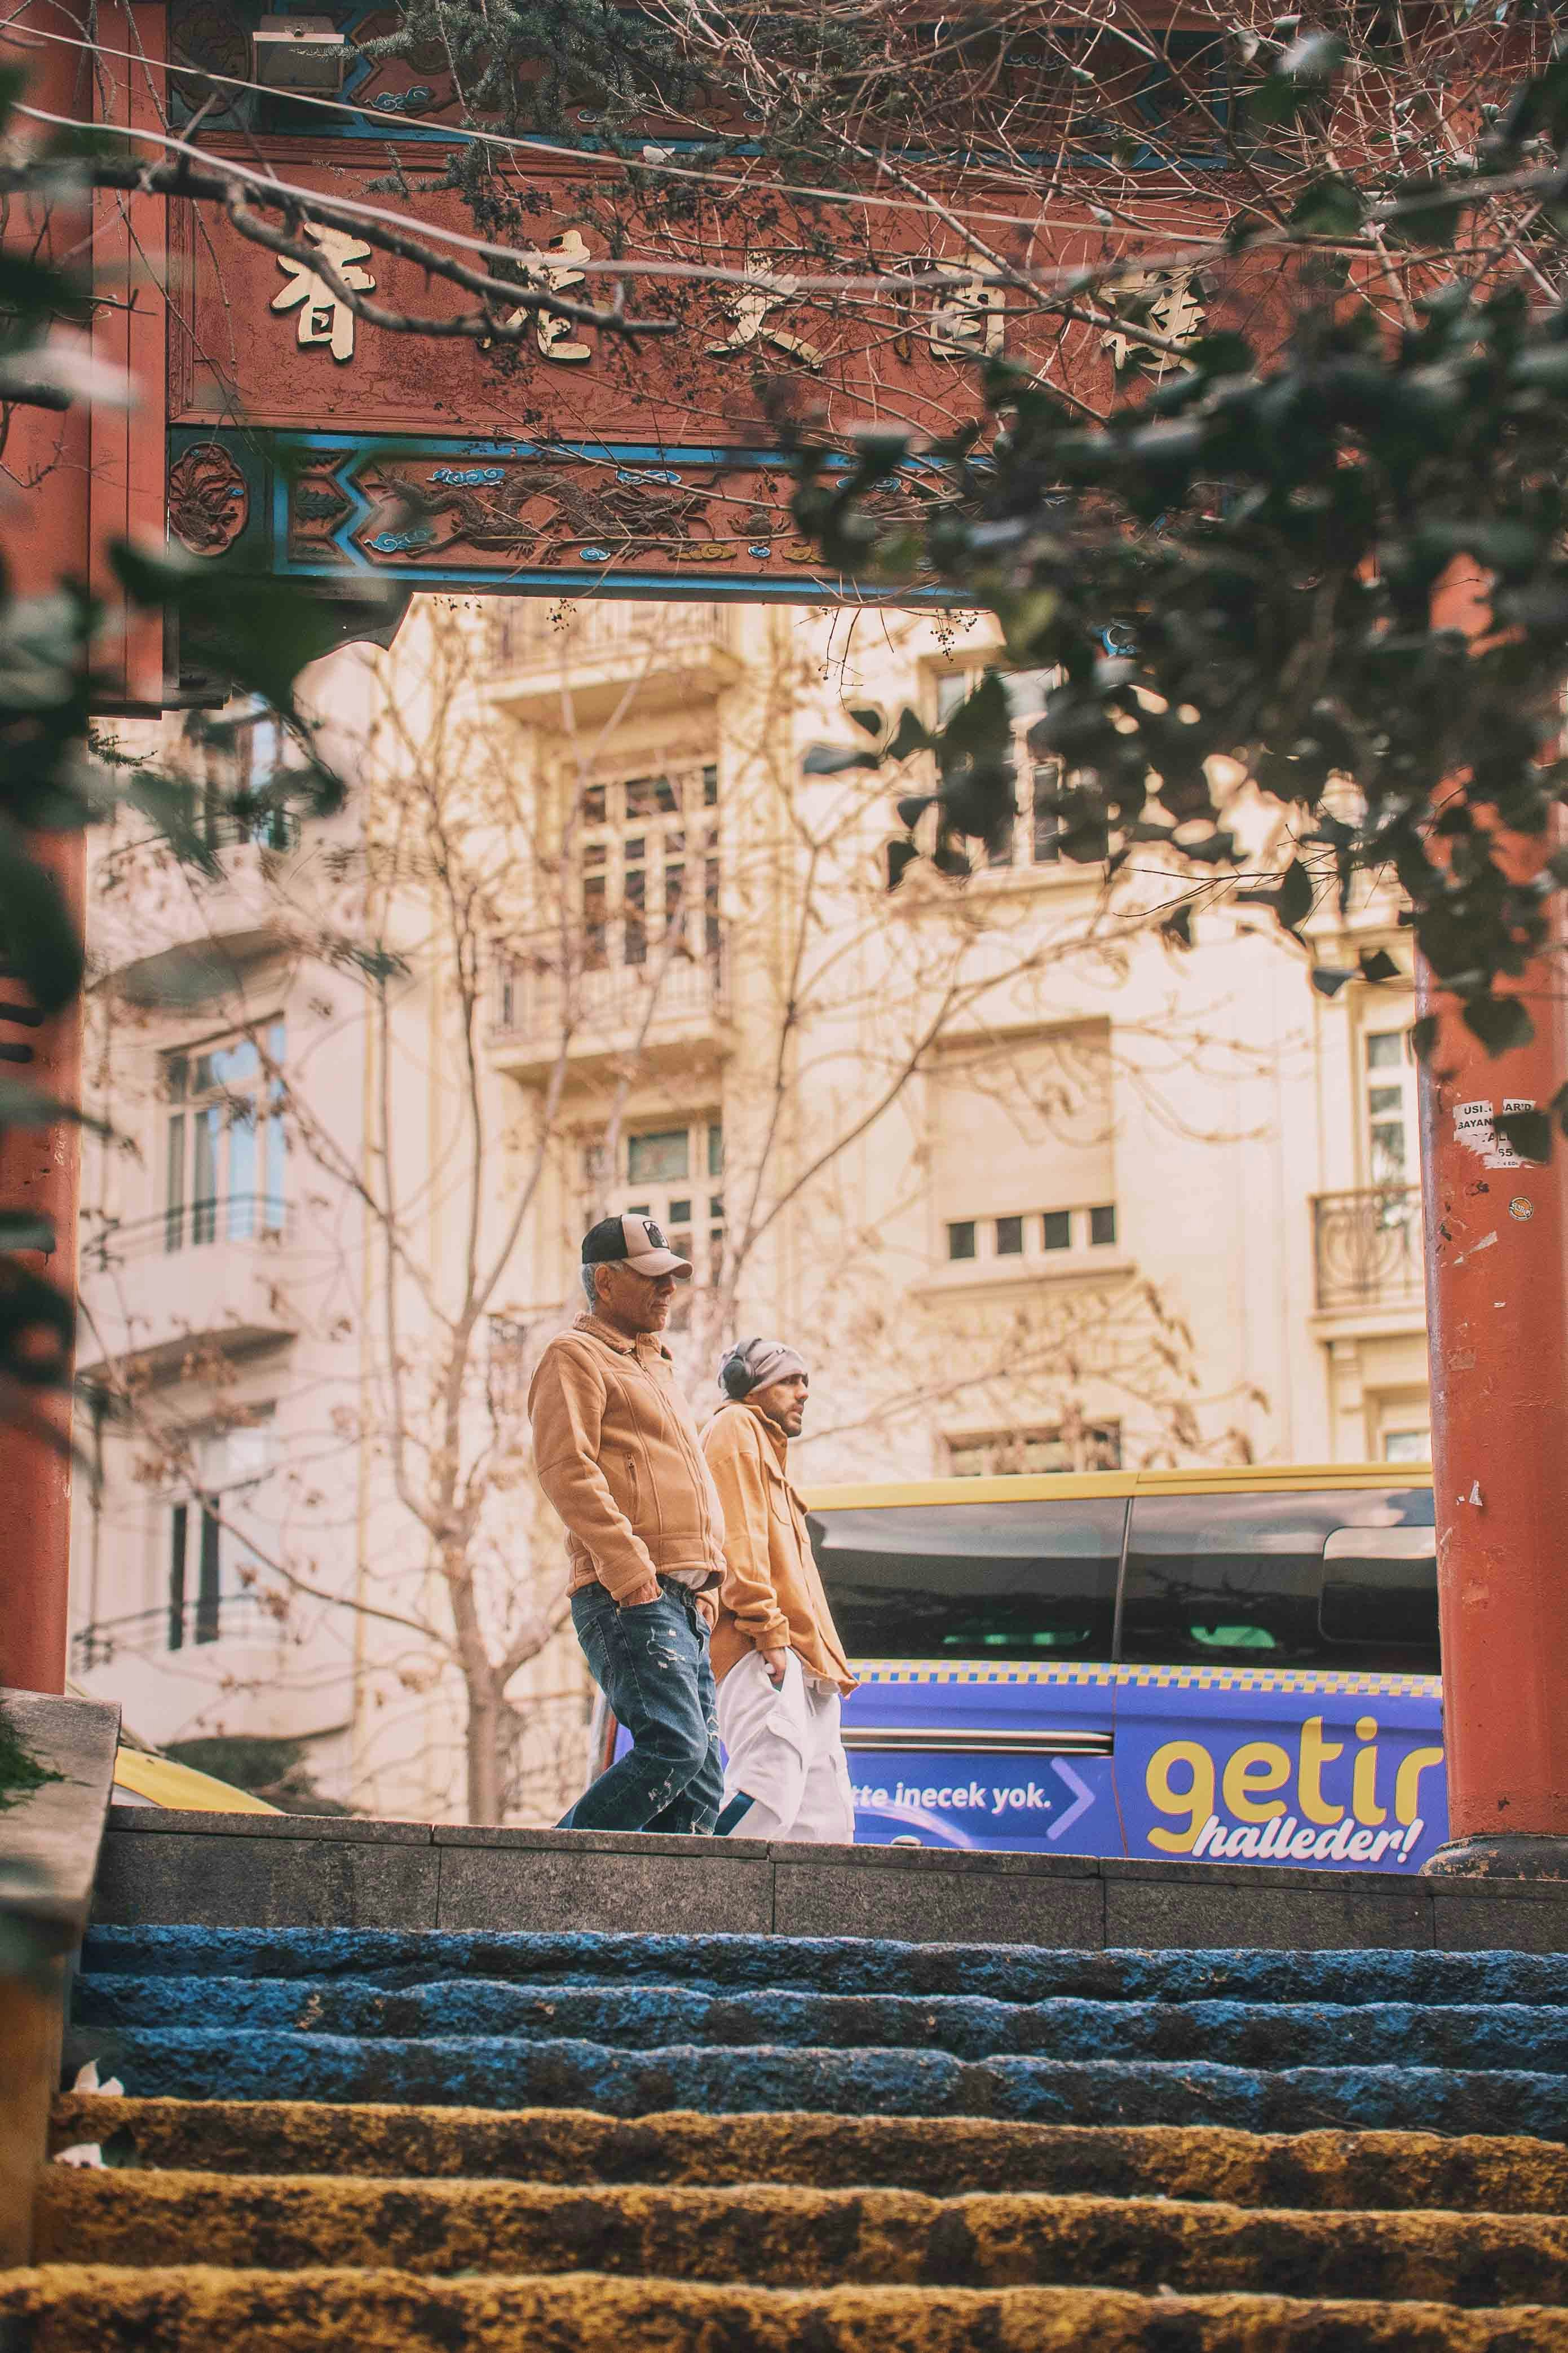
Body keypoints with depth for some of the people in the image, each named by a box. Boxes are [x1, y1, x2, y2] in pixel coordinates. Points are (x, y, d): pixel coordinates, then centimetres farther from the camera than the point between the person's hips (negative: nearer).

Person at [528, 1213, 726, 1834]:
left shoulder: (656, 1368, 29)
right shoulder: (577, 1355, 0)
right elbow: (566, 1470, -13)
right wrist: (634, 1577, -21)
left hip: (684, 1603, 9)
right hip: (629, 1597, -9)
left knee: (702, 1775, 2)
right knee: (674, 1746, -22)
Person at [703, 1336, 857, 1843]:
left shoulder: (771, 1451, 33)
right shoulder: (735, 1429, 5)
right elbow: (737, 1536, -10)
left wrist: (833, 1664, 20)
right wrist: (768, 1630, -19)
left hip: (805, 1667, 10)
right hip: (763, 1652, -10)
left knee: (828, 1820, 0)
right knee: (771, 1791, -28)